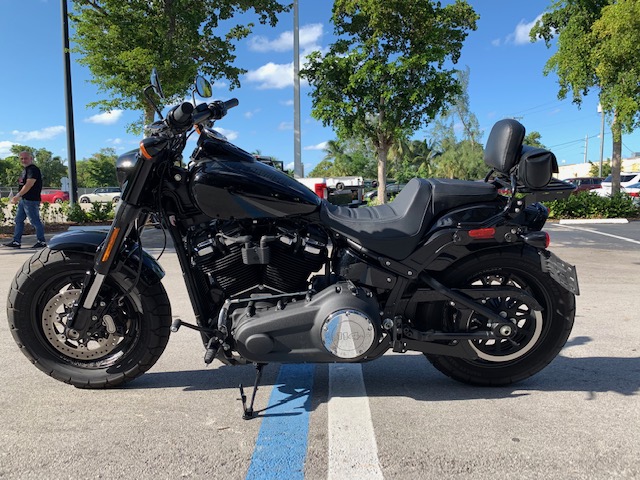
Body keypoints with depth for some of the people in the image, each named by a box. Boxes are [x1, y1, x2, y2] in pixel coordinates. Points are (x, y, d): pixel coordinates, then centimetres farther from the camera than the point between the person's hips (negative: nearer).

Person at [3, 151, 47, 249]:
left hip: (31, 200, -10)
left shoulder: (33, 169, -14)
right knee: (18, 220, 11)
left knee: (35, 221, -3)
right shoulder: (25, 170, 17)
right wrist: (18, 198, 17)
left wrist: (17, 196, -22)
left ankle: (42, 241, 7)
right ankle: (16, 242, 16)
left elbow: (28, 185, -22)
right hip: (23, 200, 10)